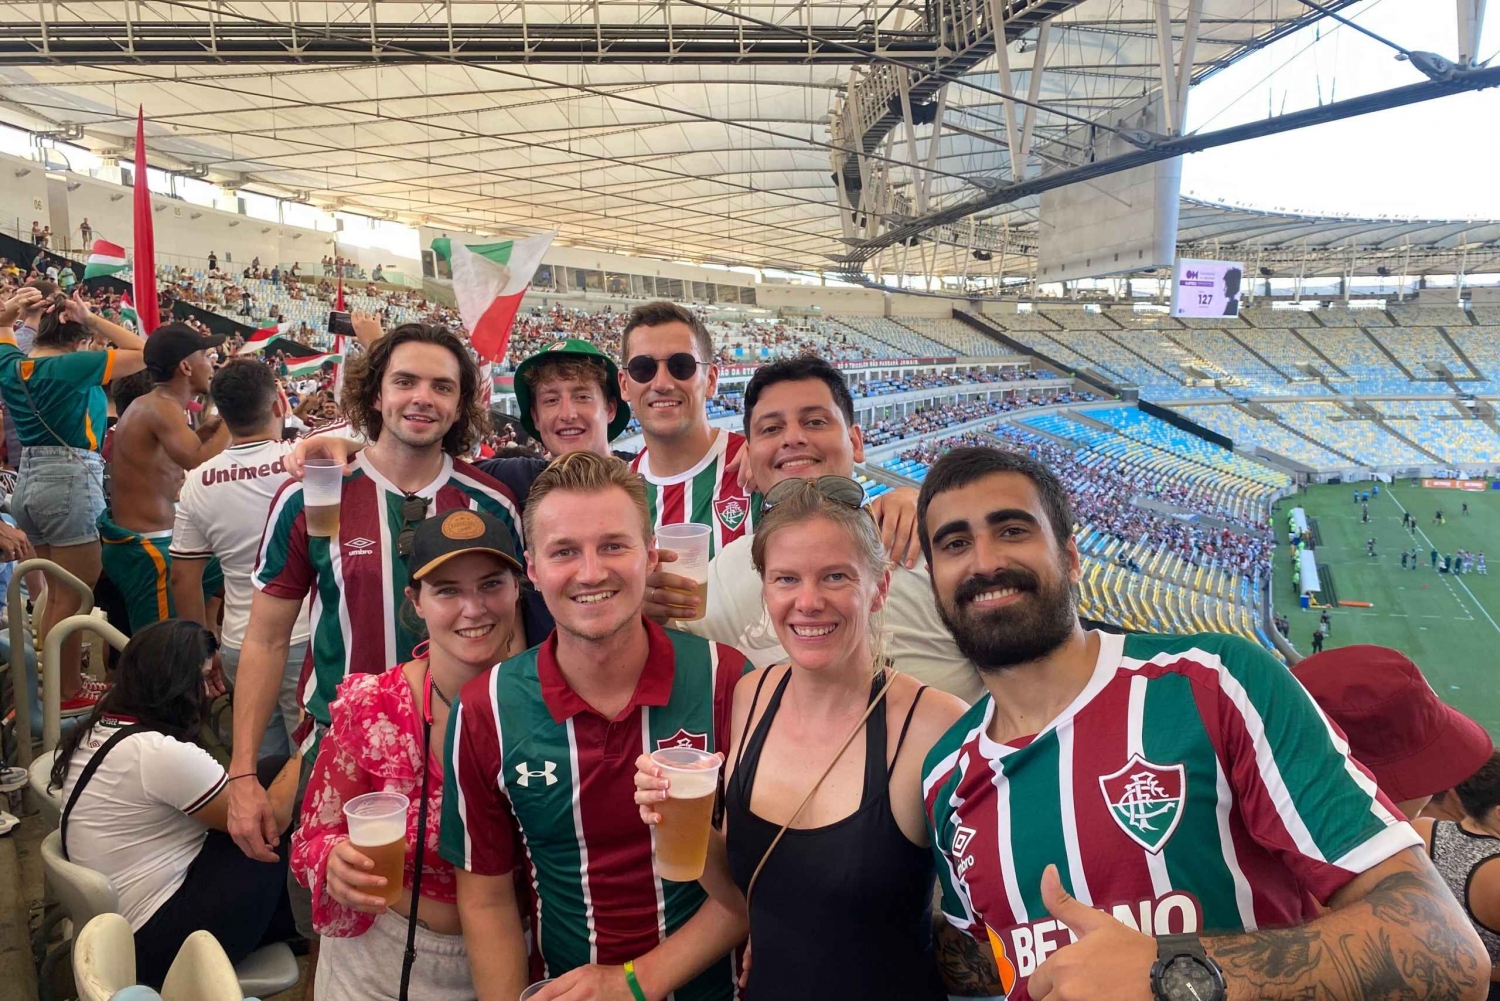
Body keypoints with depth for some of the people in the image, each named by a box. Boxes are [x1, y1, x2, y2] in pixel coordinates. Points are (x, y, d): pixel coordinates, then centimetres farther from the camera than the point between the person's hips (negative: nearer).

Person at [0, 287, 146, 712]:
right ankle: (67, 693, 8)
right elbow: (144, 354, -11)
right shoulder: (73, 366, -13)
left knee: (57, 594, 18)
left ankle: (57, 681, 27)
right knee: (73, 598, 0)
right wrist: (91, 319, -8)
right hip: (71, 480, -8)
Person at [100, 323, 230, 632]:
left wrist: (203, 432, 9)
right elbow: (201, 464, -35)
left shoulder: (146, 404, 13)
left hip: (130, 541, 11)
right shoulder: (163, 408, -19)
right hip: (145, 547, -10)